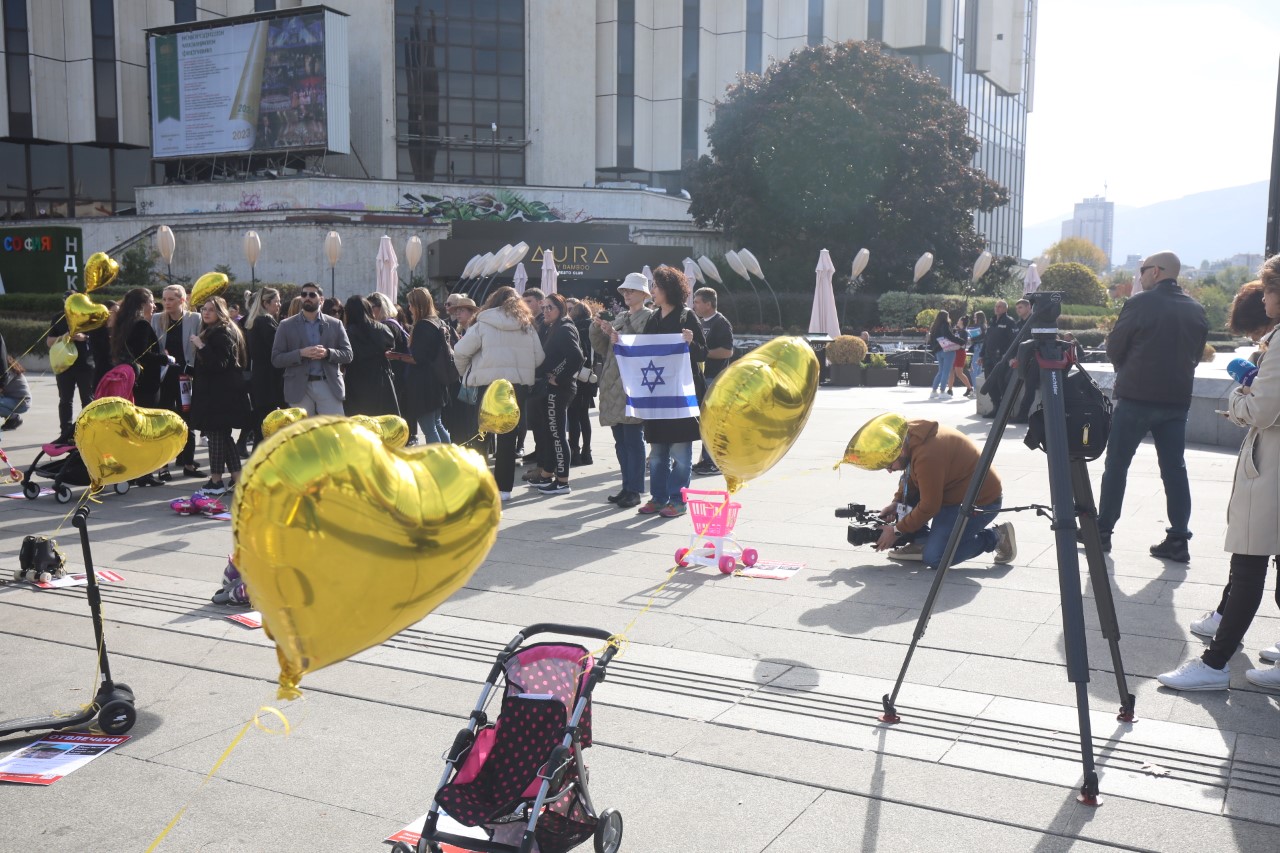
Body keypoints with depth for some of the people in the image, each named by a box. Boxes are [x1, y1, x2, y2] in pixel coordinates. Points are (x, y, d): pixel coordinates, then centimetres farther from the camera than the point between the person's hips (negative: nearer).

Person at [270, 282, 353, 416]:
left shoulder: (335, 324, 8)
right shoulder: (286, 326, 6)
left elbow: (348, 354, 5)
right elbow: (276, 359, 1)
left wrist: (327, 353, -14)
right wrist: (301, 353, -15)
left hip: (329, 386, 0)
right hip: (299, 388, 0)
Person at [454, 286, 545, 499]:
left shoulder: (483, 325, -4)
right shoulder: (527, 326, 5)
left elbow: (460, 352, -6)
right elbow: (539, 358, 5)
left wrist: (465, 372, 11)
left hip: (489, 384, -3)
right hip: (519, 385, 3)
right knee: (509, 437, 10)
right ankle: (504, 487, 12)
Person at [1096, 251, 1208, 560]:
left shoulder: (1140, 303, -9)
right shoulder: (1197, 310, 7)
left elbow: (1114, 349, -4)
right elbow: (1196, 355, 13)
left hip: (1136, 397, -5)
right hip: (1178, 400, 5)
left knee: (1116, 464, 5)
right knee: (1174, 468, 8)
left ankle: (1102, 531, 10)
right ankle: (1178, 539, 7)